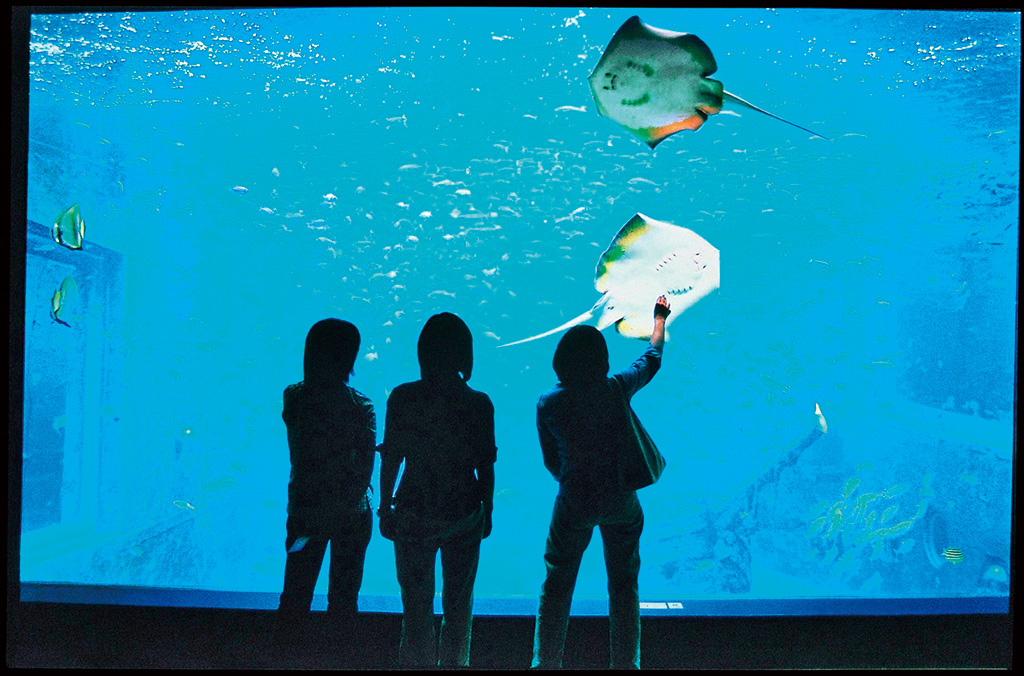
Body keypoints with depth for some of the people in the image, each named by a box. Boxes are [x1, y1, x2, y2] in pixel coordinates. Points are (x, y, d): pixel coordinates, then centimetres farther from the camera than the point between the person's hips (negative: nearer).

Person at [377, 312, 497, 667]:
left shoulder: (402, 398, -11)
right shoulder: (479, 404, -10)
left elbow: (390, 459, -7)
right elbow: (486, 466, -4)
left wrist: (385, 509, 5)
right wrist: (486, 510, 10)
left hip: (413, 517, -1)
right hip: (464, 517, 1)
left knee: (416, 608, 13)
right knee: (458, 605, 18)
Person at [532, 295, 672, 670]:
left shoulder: (548, 404, -9)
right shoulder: (616, 389, -11)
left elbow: (551, 461, 2)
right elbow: (653, 357, 9)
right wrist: (660, 319, 26)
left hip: (575, 504, 0)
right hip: (621, 504, 1)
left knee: (557, 584, 13)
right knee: (624, 585, 15)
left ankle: (545, 662, 17)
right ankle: (626, 662, 21)